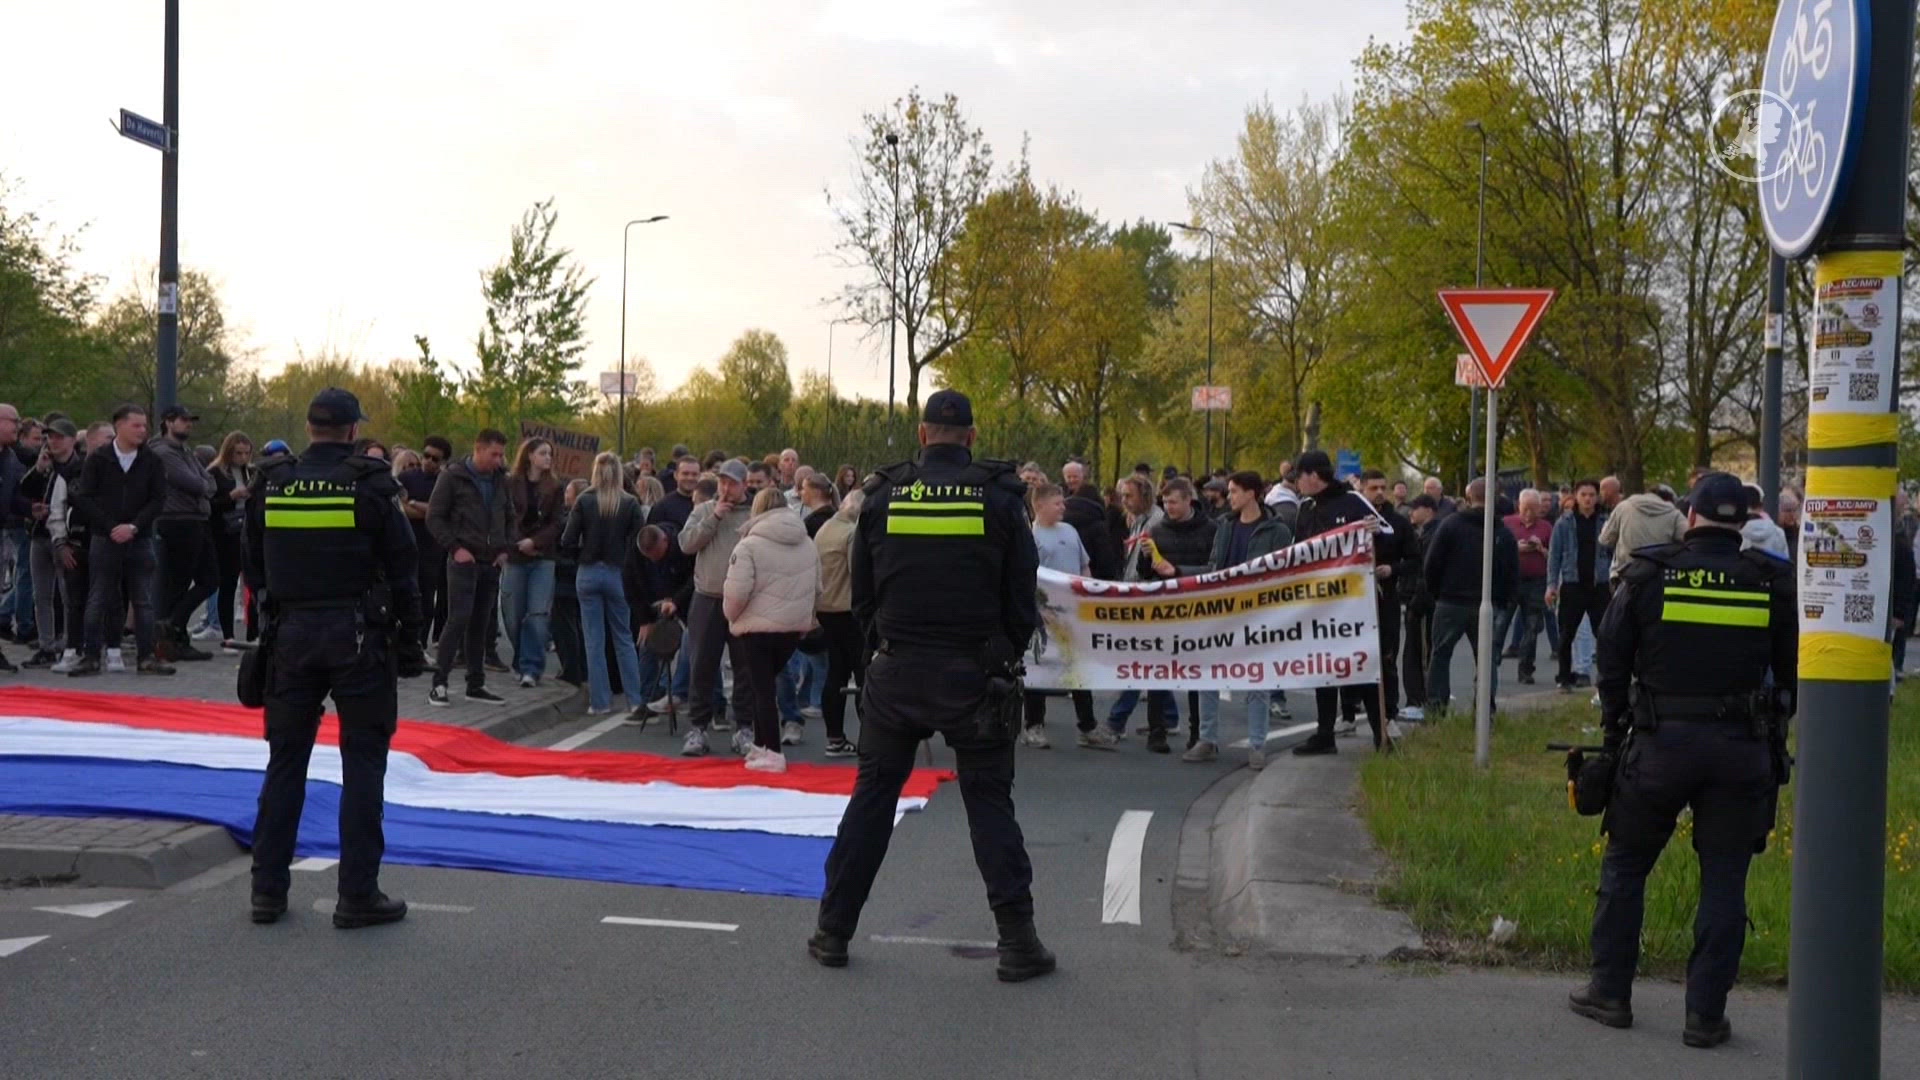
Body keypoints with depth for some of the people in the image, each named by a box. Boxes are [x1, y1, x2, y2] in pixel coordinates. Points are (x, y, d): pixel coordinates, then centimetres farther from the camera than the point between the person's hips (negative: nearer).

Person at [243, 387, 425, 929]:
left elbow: (254, 569, 11)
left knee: (285, 759, 12)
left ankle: (268, 888, 16)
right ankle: (358, 895, 3)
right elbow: (403, 571, -5)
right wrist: (409, 643, 2)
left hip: (292, 634, 4)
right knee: (362, 764, 2)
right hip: (358, 636, -4)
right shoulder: (371, 485, -7)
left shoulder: (272, 484, 4)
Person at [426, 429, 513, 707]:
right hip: (464, 560, -5)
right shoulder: (453, 476, -5)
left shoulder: (500, 479, 11)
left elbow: (509, 517, 21)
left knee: (480, 624, 9)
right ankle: (439, 683, -4)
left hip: (491, 562, 5)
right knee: (458, 620, -10)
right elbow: (434, 518, -5)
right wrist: (455, 548, -12)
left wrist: (505, 548, 8)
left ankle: (476, 684, 14)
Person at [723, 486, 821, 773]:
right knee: (765, 685, 18)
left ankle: (771, 752, 1)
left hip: (758, 627, -6)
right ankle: (761, 745, 21)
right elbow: (816, 587, 14)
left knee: (761, 689, 2)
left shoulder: (749, 545, -13)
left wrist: (731, 614, 1)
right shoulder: (808, 544, 8)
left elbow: (736, 591, -18)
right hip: (795, 627, 6)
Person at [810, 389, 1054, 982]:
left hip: (895, 672, 2)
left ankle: (833, 929, 16)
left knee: (872, 795, 11)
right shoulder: (999, 498, -4)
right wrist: (1007, 655, 13)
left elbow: (861, 593, 8)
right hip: (973, 676, -1)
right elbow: (1022, 595, -2)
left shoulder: (883, 497, 1)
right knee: (989, 801, 5)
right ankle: (1018, 940, 6)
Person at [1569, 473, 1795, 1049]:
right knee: (1724, 881, 8)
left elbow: (1610, 661, 1)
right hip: (1741, 749, 1)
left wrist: (1614, 729, 14)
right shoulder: (1772, 584, 0)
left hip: (1660, 742, -1)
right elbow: (1792, 674, 6)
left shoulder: (1649, 575, -4)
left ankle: (1609, 992, 19)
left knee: (1625, 866, 13)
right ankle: (1706, 1013, 9)